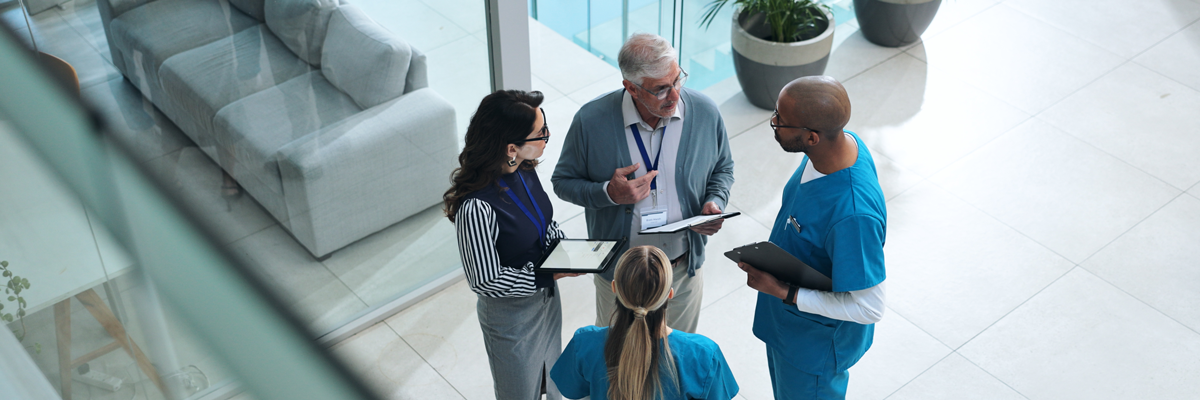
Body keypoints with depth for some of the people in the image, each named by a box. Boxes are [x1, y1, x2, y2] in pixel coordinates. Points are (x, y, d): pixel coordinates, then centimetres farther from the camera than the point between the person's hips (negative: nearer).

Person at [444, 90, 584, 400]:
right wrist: (549, 274, -27)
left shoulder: (523, 170, -13)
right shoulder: (477, 207, -37)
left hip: (546, 294, 7)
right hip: (511, 314, -7)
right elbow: (486, 281, -28)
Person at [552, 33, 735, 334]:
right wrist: (608, 193, -26)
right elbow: (563, 181, -8)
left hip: (684, 269, 2)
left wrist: (716, 203, -16)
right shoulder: (591, 121, -21)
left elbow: (722, 169, 4)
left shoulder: (705, 113, -14)